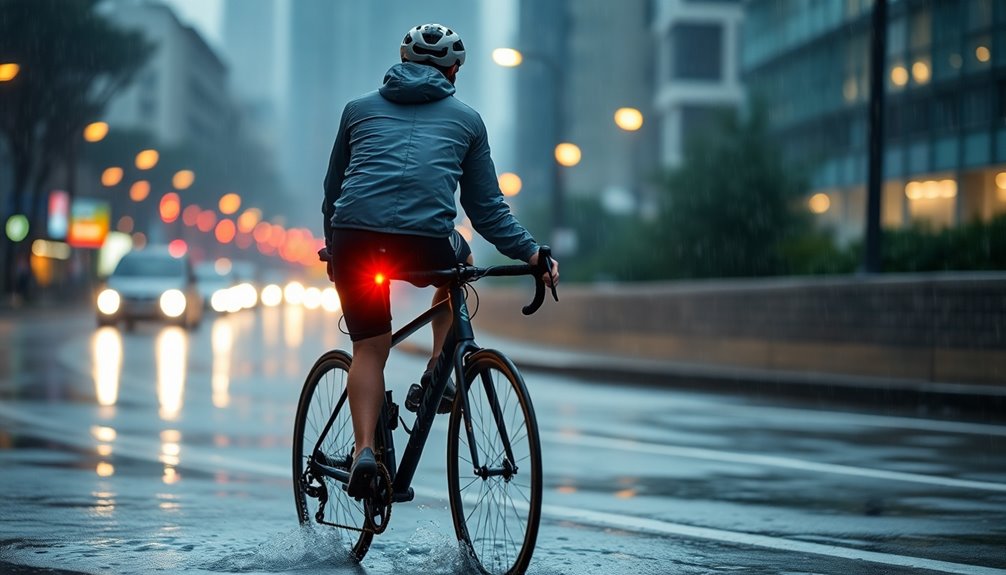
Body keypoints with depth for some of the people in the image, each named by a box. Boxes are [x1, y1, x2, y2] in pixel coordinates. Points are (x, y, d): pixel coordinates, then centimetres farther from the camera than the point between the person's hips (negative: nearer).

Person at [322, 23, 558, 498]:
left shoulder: (359, 109, 23)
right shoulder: (466, 120, 21)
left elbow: (332, 189, 28)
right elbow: (487, 209, 17)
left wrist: (333, 248, 39)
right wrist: (532, 253, 19)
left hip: (355, 238, 1)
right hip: (426, 244, -1)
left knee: (368, 348, 14)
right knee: (460, 264, 33)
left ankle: (364, 448, -4)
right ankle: (435, 374, 22)